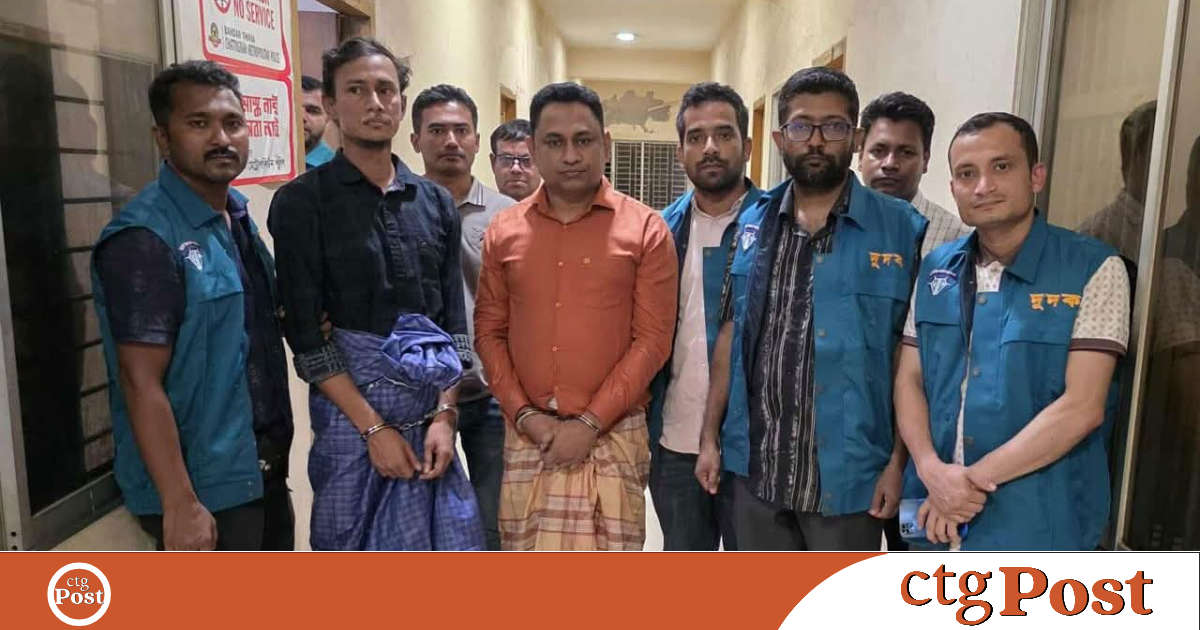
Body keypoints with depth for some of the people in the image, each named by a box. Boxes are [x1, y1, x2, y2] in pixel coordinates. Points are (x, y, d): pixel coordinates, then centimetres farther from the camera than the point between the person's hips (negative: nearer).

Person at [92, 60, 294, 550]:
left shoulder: (239, 218, 6)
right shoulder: (144, 237, -19)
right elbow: (141, 382, -21)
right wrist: (180, 504, -22)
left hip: (263, 473, 8)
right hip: (205, 489, -8)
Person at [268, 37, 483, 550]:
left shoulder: (436, 203, 8)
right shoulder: (301, 202, -4)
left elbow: (454, 322, 7)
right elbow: (306, 334, -8)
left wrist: (445, 414, -2)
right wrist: (375, 427, -11)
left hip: (431, 410, 4)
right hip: (351, 409, -3)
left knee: (442, 540, 10)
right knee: (356, 543, 9)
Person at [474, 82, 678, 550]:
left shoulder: (645, 230, -1)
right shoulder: (503, 231, 7)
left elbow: (652, 339, -5)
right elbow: (489, 331, 8)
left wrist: (590, 422, -10)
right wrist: (524, 414, -4)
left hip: (613, 436, -2)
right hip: (527, 436, 3)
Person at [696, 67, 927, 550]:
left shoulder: (903, 230, -7)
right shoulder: (753, 224, 4)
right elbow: (732, 337, 7)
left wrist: (899, 461, -9)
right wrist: (710, 436, 6)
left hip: (847, 472, -3)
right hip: (756, 466, 4)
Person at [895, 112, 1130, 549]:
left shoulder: (1096, 269, -8)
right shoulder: (935, 269, 4)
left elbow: (1082, 407, -15)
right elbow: (909, 380, 3)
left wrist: (974, 477, -16)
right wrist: (931, 470, -13)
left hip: (1038, 525, -4)